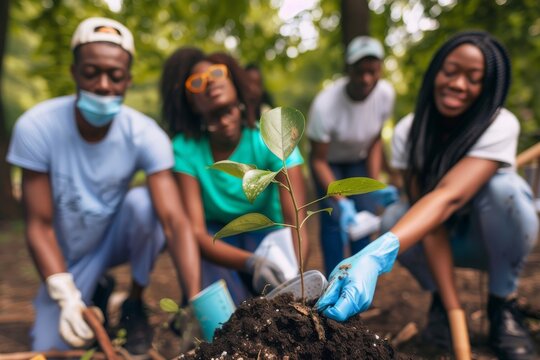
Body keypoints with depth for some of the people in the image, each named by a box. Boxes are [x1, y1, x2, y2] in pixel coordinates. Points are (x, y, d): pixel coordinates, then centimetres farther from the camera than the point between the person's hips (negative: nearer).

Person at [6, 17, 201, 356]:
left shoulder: (145, 135, -26)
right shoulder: (36, 127, -25)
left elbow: (174, 221, -34)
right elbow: (39, 224, -21)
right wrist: (65, 295, -33)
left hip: (117, 237, 0)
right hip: (67, 256, 1)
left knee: (143, 202, -31)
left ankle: (134, 304, -5)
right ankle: (95, 295, 24)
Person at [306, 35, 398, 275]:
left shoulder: (386, 93, -24)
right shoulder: (325, 104, -36)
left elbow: (375, 141, -10)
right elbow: (319, 160, -26)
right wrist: (341, 201, -36)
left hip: (359, 160, 3)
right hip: (329, 161, -3)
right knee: (334, 217, -15)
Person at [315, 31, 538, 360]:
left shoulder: (500, 126, -28)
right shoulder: (409, 131, -18)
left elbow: (448, 197, -44)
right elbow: (424, 206, -24)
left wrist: (379, 255, -60)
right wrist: (450, 299, -32)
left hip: (499, 234, -2)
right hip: (448, 237, 2)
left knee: (500, 184, -34)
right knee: (394, 217, -29)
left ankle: (503, 302, -11)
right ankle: (439, 299, -1)